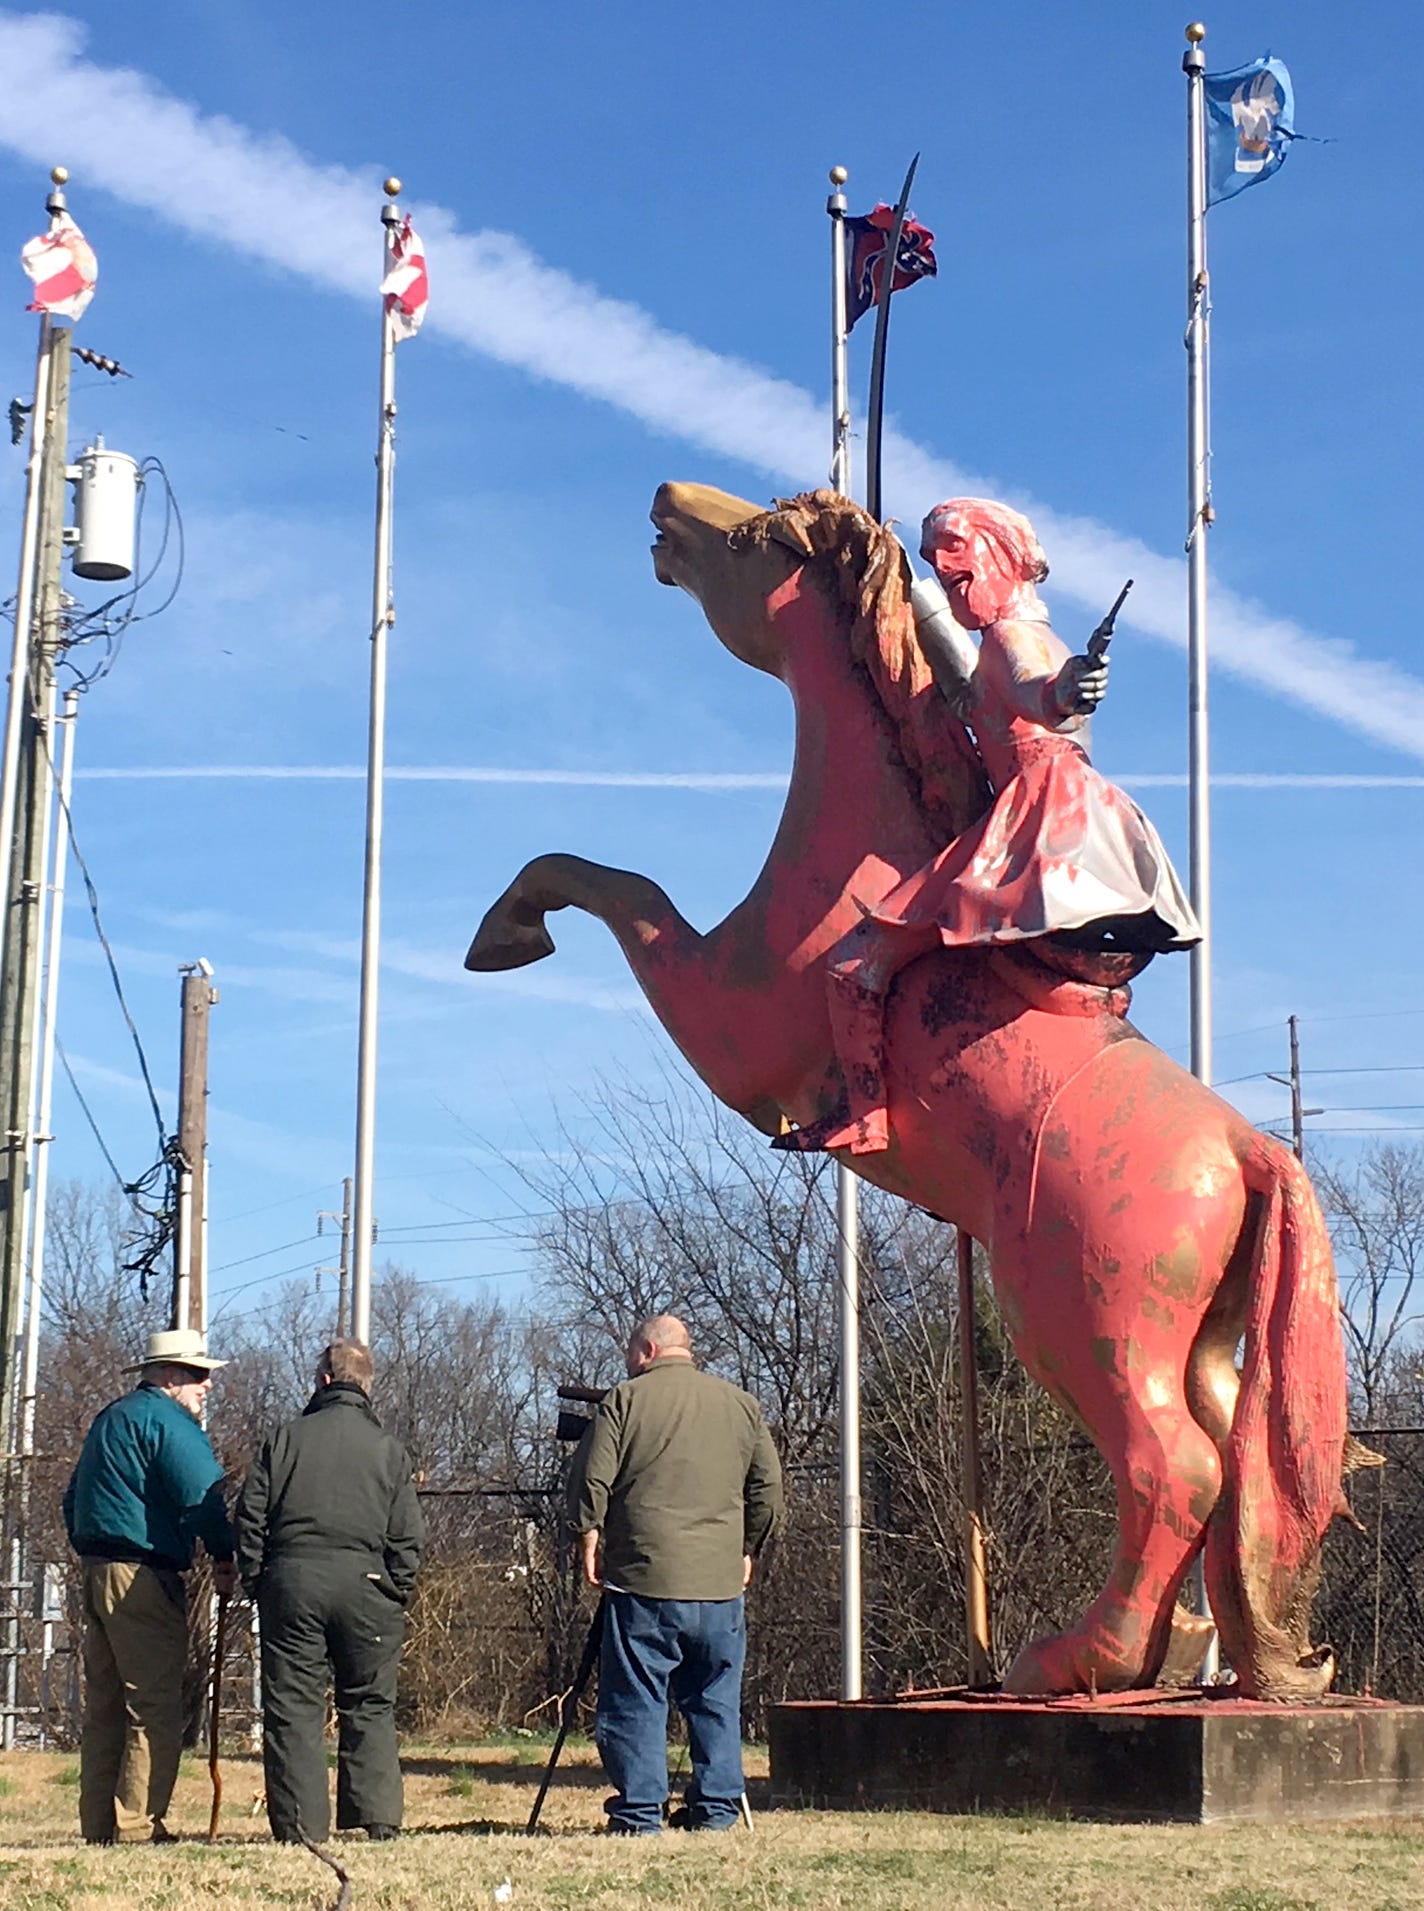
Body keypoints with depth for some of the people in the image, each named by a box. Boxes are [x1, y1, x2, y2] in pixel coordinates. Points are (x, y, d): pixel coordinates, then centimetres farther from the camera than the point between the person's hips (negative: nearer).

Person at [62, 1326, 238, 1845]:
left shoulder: (110, 1419, 21)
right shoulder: (167, 1420, -9)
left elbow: (73, 1498, 27)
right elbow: (203, 1496, -18)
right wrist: (225, 1560, -6)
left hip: (96, 1570, 10)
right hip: (143, 1578, -10)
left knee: (104, 1705, 12)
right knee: (154, 1707, -7)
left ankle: (98, 1826, 15)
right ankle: (138, 1826, -10)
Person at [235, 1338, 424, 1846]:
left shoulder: (284, 1440, 8)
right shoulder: (388, 1448, 7)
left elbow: (250, 1518, 5)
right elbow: (408, 1536, 4)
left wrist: (256, 1585, 10)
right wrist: (397, 1595, 10)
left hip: (291, 1581, 0)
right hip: (363, 1582, 0)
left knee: (292, 1709, 3)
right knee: (370, 1707, 7)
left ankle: (299, 1824, 0)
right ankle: (377, 1818, 2)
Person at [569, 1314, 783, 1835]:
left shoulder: (625, 1400, -1)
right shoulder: (742, 1406, 10)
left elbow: (591, 1482, -6)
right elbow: (768, 1490, 12)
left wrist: (590, 1540, 6)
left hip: (643, 1577, -3)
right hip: (721, 1581, 4)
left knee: (635, 1702, 2)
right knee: (716, 1703, 12)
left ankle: (639, 1815, 1)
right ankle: (716, 1811, 12)